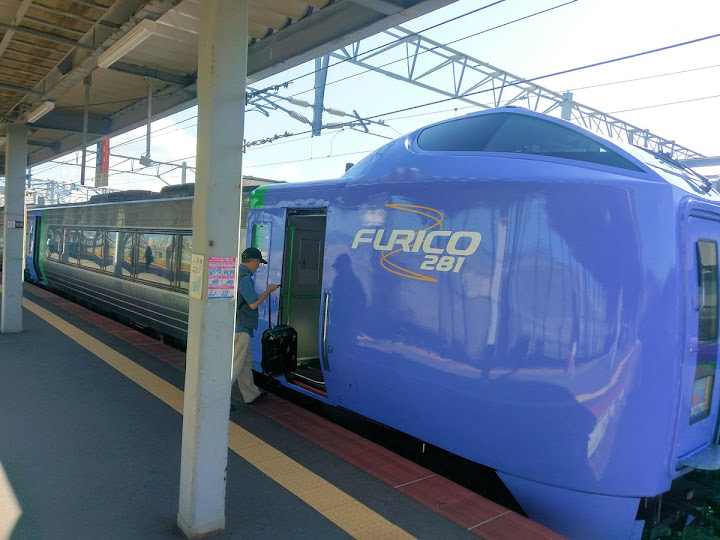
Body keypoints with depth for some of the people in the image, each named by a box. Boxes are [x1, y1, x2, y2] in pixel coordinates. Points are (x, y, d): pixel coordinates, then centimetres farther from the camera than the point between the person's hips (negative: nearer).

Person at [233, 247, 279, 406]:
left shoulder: (235, 273, 11)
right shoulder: (245, 278, -20)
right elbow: (254, 303, -17)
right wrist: (268, 290, -5)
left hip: (237, 327, 10)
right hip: (240, 329, -10)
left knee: (246, 362, 20)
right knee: (235, 366, -3)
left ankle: (251, 394, 33)